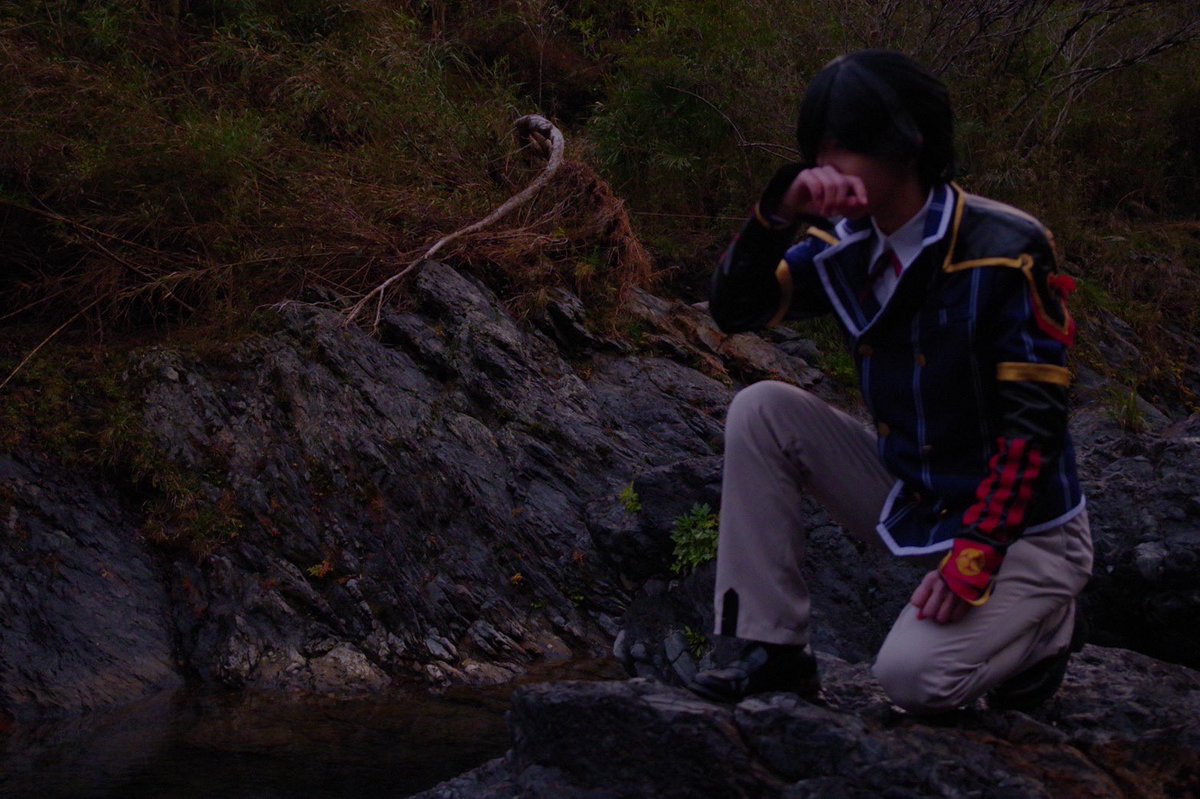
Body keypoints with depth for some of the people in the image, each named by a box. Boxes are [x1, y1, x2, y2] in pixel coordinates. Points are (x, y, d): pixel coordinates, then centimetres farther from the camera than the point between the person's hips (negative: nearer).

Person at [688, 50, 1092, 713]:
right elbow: (735, 308, -7)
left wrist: (972, 560, -26)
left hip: (1021, 526, -6)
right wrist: (778, 214, -25)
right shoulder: (847, 249, -2)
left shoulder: (1004, 253, -21)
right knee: (761, 411, -8)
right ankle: (774, 649, -4)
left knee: (913, 677, -27)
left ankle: (1037, 626, 6)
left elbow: (1034, 420, -21)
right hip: (910, 497, 6)